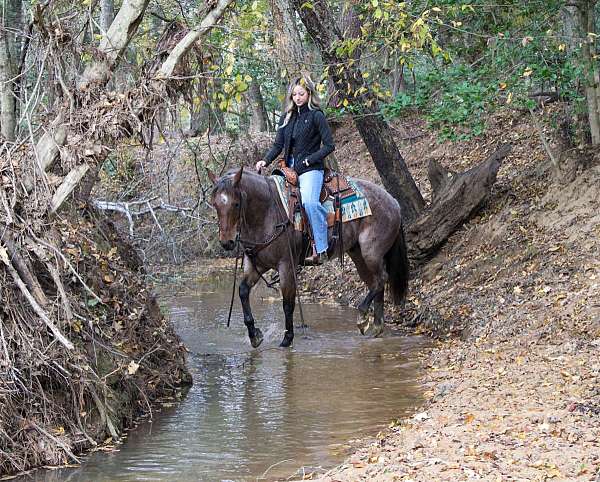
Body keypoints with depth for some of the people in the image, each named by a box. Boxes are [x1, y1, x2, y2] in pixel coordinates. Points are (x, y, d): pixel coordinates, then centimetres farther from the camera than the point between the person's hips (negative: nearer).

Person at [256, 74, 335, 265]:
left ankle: (321, 250, -27)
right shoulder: (287, 117, 15)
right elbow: (278, 145, 14)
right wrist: (265, 161, -3)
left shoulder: (316, 116, -3)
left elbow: (329, 146, -6)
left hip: (310, 169, -8)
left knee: (309, 202, -28)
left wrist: (309, 160, -13)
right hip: (290, 168, 8)